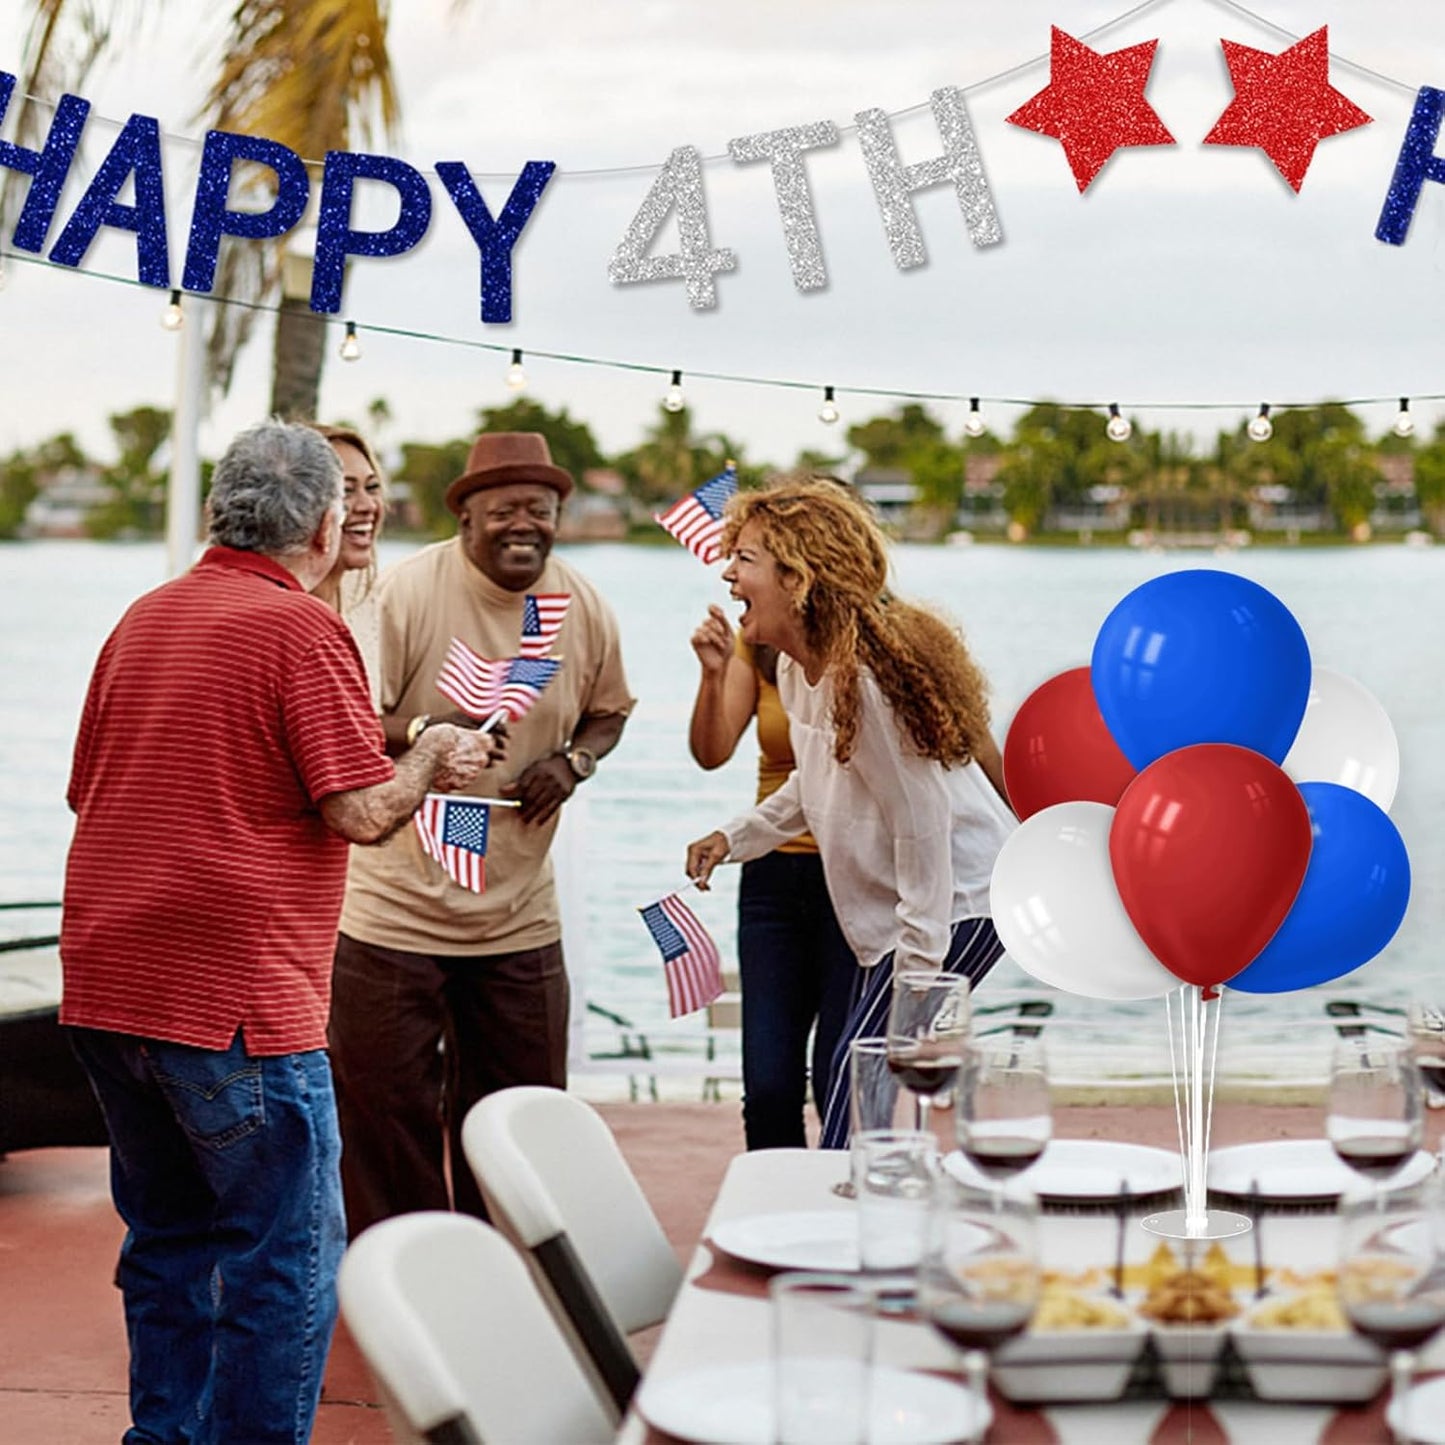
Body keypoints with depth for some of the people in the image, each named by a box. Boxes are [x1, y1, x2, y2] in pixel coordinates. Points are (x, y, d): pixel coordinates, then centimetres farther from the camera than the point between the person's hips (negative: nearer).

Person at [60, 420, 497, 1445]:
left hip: (104, 986, 8)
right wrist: (434, 762, 4)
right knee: (289, 1256, 2)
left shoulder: (144, 618, 13)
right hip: (233, 996, -8)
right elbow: (364, 813, -15)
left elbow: (88, 790, 22)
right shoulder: (302, 627, -10)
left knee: (168, 1242, 19)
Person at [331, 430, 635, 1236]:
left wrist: (576, 760, -4)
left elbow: (610, 709, 18)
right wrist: (426, 733, -32)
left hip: (522, 919, 4)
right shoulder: (406, 593, -13)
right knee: (386, 1117, 0)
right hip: (396, 907, -4)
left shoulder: (586, 610, 1)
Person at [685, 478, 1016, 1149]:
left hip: (956, 902, -10)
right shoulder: (797, 670, 6)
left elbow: (920, 821, -22)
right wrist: (736, 837, 14)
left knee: (859, 1094, -15)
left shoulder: (863, 678, -24)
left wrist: (916, 968, -20)